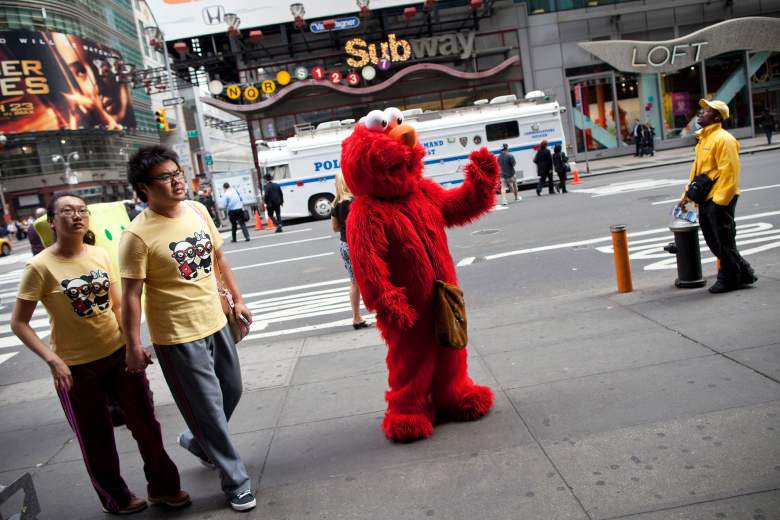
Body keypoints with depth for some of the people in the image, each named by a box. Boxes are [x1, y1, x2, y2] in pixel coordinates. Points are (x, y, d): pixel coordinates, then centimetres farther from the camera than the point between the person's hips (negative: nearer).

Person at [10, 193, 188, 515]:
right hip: (76, 367, -4)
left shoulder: (101, 255, 0)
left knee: (146, 423, 12)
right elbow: (19, 323, -10)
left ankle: (162, 487, 34)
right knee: (96, 438, 12)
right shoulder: (40, 266, -13)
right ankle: (115, 499, 36)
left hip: (119, 353, 4)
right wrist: (52, 360, -19)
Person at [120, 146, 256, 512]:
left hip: (215, 323, 7)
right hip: (178, 337, -7)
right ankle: (236, 482, 23)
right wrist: (133, 348, -13)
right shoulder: (138, 235, -18)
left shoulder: (197, 210, 1)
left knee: (232, 391, 21)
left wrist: (237, 299, 15)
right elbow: (131, 296, -15)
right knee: (209, 410, 4)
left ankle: (196, 440, 49)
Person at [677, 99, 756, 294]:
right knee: (714, 240, 15)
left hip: (720, 199, -10)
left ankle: (728, 279, 15)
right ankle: (743, 272, 28)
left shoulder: (723, 139, -14)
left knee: (724, 241, 1)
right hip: (706, 199, 10)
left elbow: (728, 173, -20)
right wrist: (687, 195, 18)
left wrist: (719, 200, -22)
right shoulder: (703, 139, 16)